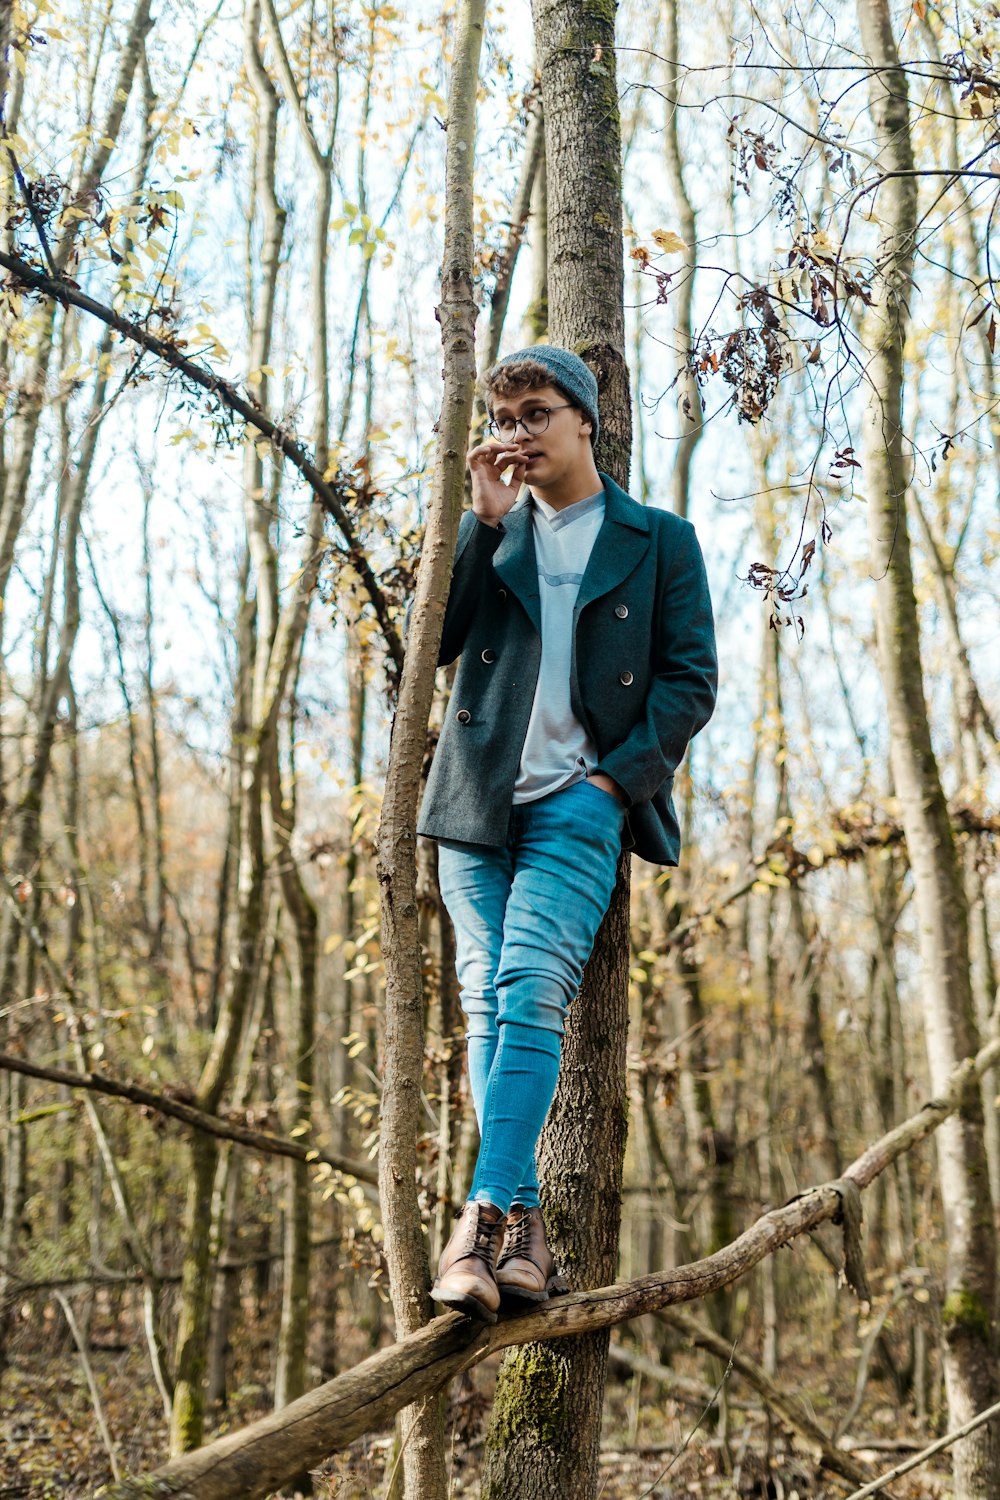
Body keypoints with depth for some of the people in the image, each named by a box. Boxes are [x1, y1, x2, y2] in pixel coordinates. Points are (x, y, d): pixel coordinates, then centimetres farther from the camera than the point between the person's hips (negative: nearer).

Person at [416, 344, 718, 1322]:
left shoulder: (660, 541, 11)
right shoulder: (492, 533, 20)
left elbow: (691, 681, 5)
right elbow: (435, 640, 6)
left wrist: (615, 777, -8)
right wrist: (485, 516, 1)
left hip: (580, 801, -3)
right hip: (477, 798, 4)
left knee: (530, 986, -20)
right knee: (486, 999, -5)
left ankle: (485, 1213, -24)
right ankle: (522, 1223, -2)